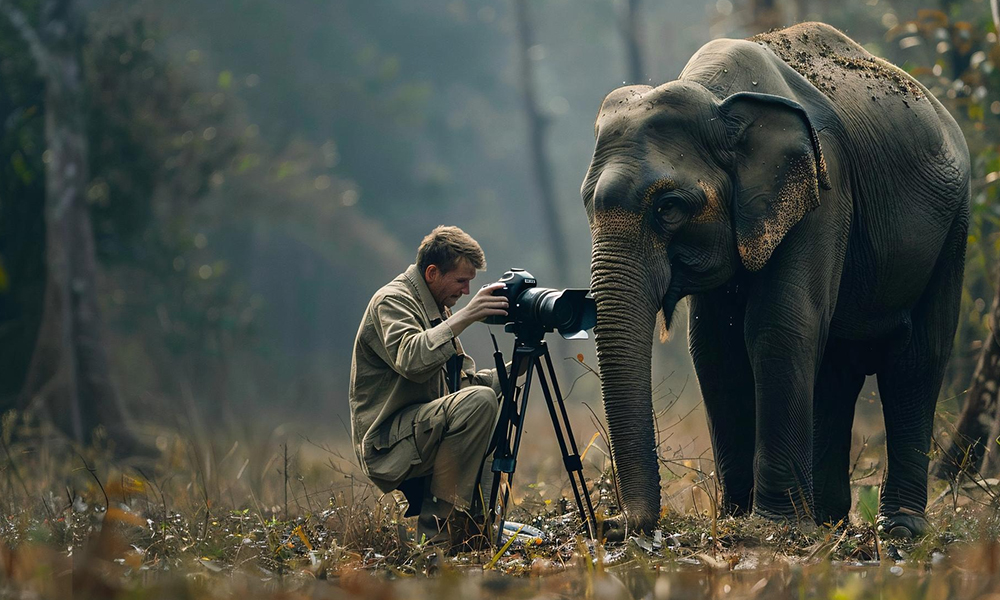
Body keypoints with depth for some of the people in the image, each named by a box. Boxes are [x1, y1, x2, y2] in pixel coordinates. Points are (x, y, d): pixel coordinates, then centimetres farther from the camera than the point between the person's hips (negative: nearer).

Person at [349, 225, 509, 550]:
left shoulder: (438, 308, 19)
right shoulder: (391, 301, -10)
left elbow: (464, 381, 18)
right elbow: (410, 361, -30)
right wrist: (464, 316, -31)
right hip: (387, 444, -10)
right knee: (478, 401, -27)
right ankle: (439, 527, -23)